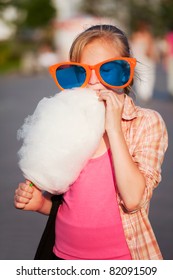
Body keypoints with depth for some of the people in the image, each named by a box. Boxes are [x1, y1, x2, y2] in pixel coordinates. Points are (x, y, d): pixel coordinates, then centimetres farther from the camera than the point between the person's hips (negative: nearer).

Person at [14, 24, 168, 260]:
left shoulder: (147, 122, -10)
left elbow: (132, 199, -23)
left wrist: (113, 127, -23)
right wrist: (40, 202, -8)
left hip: (122, 256, -3)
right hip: (64, 254, 3)